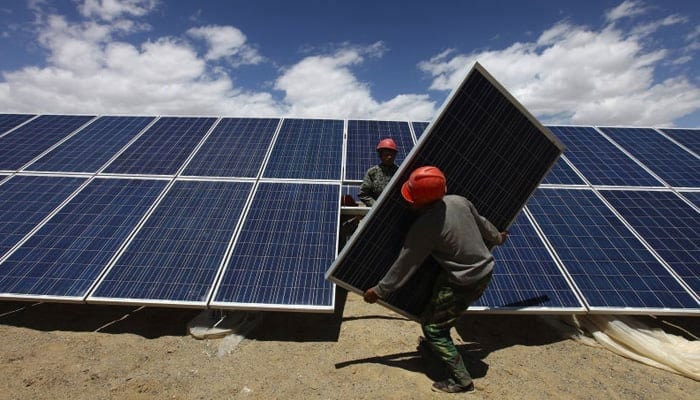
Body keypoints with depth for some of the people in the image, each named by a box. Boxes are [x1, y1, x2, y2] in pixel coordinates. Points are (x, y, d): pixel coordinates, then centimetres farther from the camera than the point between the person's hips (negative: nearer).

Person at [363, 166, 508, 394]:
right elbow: (482, 223, 11)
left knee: (431, 325, 6)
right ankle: (436, 344, 49)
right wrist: (497, 238, 33)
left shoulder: (424, 226, -26)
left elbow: (404, 265, -18)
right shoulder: (458, 201, -7)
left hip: (465, 283, -9)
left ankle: (461, 380, 14)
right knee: (437, 306, 28)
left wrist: (379, 291, -6)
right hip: (484, 270, 9)